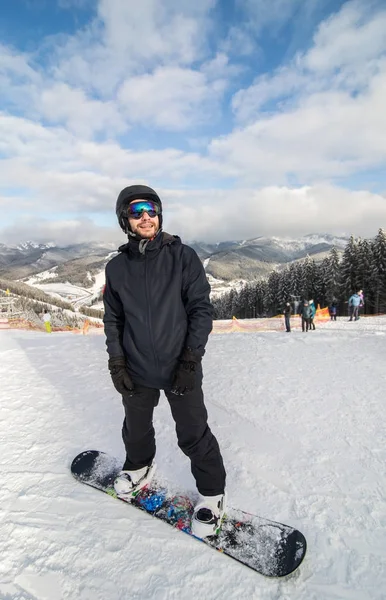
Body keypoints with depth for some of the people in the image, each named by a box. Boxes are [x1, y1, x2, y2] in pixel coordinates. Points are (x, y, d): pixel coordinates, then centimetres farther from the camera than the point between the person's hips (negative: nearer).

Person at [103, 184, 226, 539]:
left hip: (180, 367, -3)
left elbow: (201, 308, -8)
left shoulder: (183, 256, -7)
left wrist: (191, 358, -13)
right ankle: (139, 466, 55)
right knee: (136, 429, 23)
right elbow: (113, 318, 8)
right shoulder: (117, 267, 1)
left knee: (193, 435, 7)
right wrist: (116, 361, 1)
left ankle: (212, 493, 34)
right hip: (137, 370, 4)